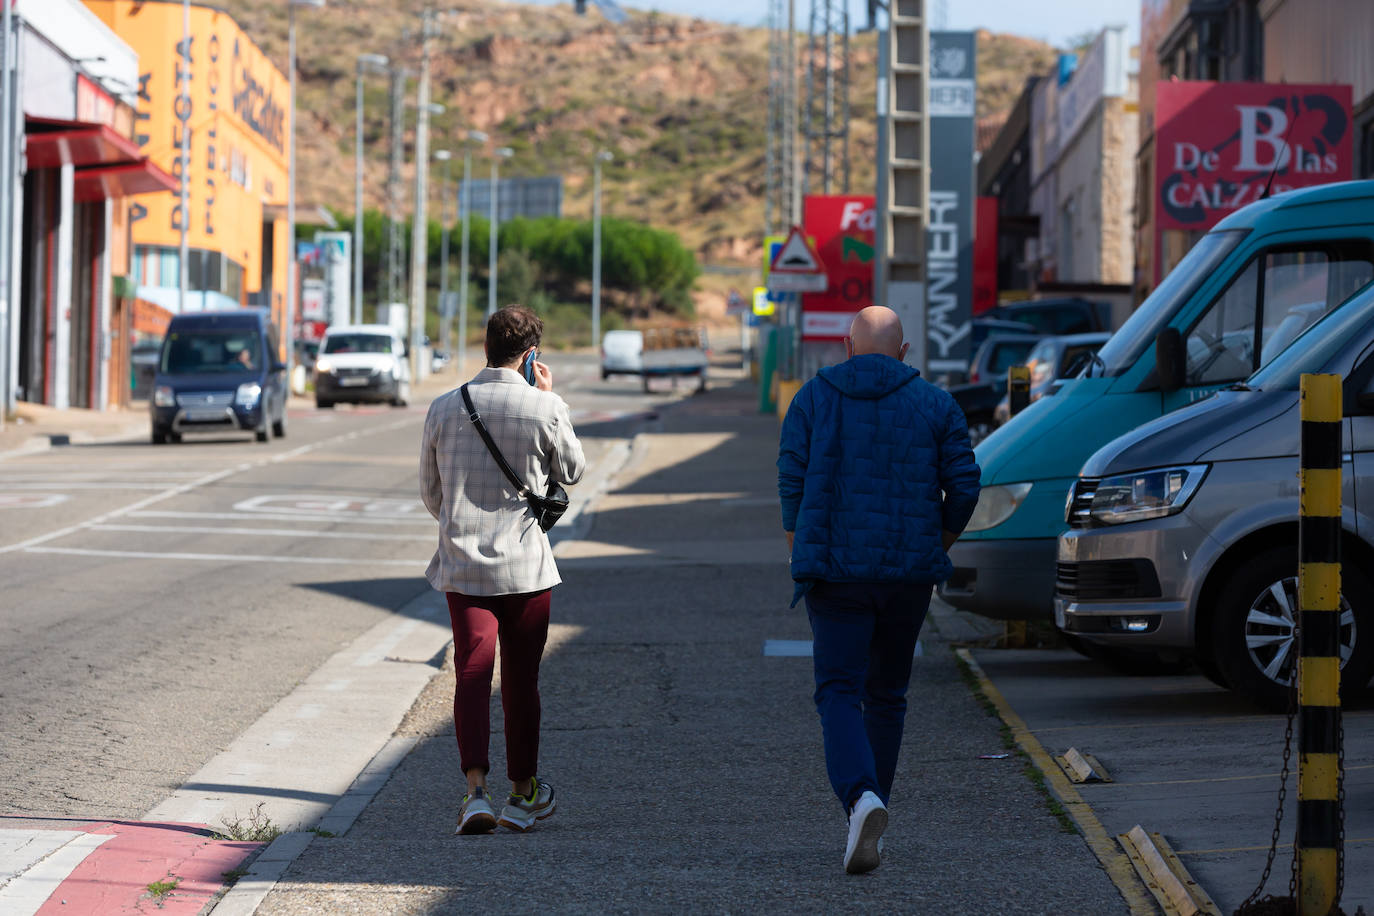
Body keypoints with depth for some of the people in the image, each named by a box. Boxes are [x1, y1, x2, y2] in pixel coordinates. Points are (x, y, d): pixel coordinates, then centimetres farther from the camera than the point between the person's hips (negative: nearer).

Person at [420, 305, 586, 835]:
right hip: (526, 567, -2)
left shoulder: (445, 408, 1)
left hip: (462, 567, 2)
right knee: (521, 680, 10)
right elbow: (572, 471, 8)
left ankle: (476, 790, -17)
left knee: (472, 677, -1)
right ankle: (523, 794, 22)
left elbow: (429, 490, 10)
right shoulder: (546, 409, -9)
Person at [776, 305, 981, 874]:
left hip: (835, 571, -2)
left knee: (839, 692, -4)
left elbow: (791, 478, -2)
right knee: (887, 694, 16)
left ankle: (861, 797, -28)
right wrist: (940, 540, 17)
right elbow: (964, 484, 0)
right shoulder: (934, 404, 5)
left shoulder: (813, 398, 3)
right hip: (910, 571, 2)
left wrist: (797, 543, 13)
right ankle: (873, 809, 22)